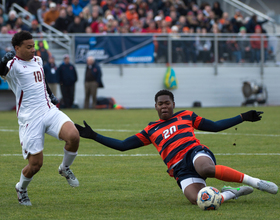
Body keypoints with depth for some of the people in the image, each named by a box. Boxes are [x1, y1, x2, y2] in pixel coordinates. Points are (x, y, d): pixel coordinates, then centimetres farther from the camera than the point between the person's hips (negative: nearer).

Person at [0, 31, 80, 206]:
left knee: (73, 136, -22)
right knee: (36, 164, -6)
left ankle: (65, 168, 7)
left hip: (50, 111, 6)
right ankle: (21, 189, 27)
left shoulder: (38, 60, 17)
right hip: (30, 118, -6)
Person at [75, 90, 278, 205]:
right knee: (198, 200, -33)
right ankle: (232, 192, -6)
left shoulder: (186, 116, 20)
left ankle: (253, 181, -30)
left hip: (196, 152, 0)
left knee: (206, 169, -42)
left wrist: (243, 117, 18)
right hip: (180, 170, 0)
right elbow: (122, 145, 23)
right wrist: (94, 136, 17)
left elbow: (215, 126, 24)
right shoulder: (150, 131, 23)